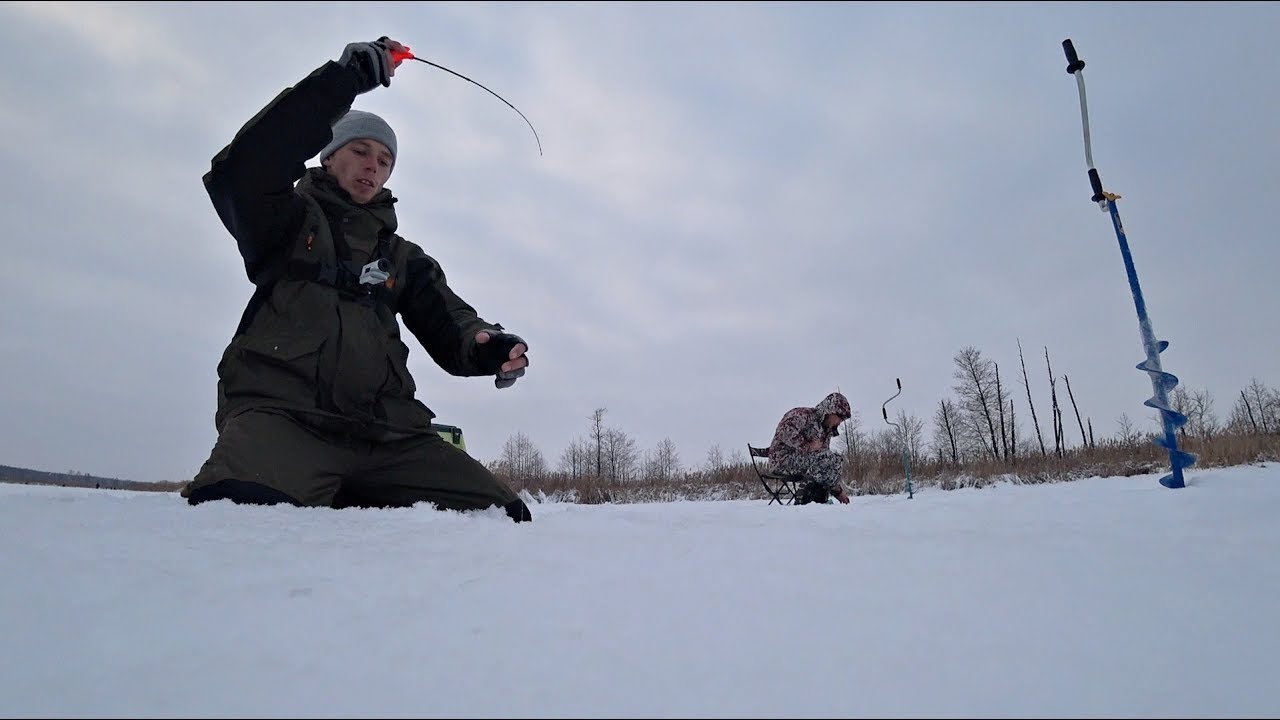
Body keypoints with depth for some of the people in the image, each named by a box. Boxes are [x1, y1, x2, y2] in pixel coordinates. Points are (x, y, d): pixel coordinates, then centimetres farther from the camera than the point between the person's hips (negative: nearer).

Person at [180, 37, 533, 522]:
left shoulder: (404, 258, 27)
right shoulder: (289, 220, 17)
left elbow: (448, 324, 13)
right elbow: (240, 170, -5)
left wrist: (486, 346, -13)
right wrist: (343, 79, -10)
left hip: (386, 433, 5)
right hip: (280, 412, -4)